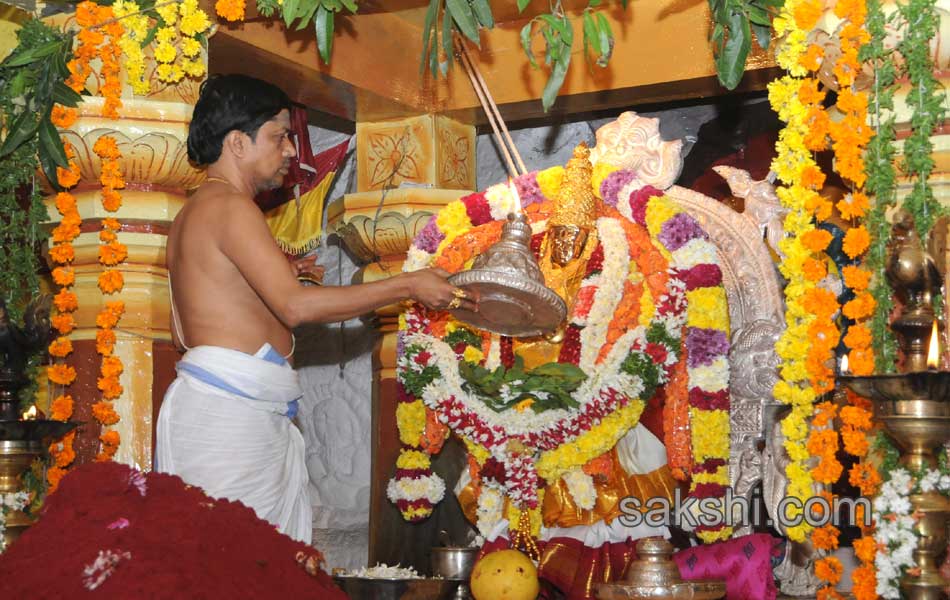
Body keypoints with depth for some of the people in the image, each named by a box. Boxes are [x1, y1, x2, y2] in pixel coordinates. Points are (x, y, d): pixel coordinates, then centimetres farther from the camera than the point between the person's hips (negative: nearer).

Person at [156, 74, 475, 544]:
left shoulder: (191, 216, 23)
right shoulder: (229, 206, -9)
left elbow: (184, 332, 23)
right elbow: (297, 306, -18)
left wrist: (273, 281, 23)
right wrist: (409, 286, -12)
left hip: (251, 416, 10)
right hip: (228, 411, -10)